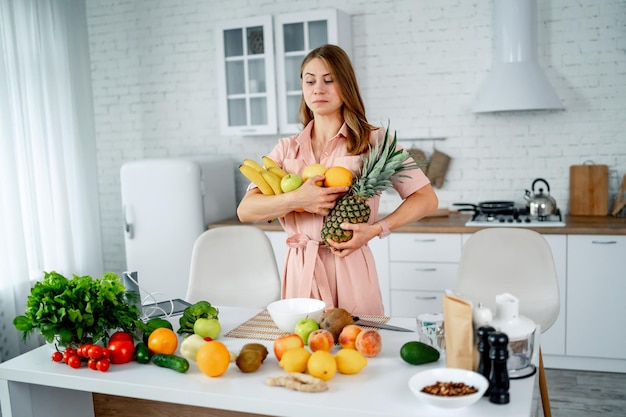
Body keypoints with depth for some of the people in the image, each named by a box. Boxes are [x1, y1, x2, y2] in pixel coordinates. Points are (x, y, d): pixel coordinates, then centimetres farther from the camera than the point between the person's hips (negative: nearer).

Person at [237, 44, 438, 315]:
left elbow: (427, 199, -2)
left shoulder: (373, 140, 1)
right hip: (299, 271, 3)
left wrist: (376, 229, -15)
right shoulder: (287, 148, 8)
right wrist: (297, 199, -19)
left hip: (350, 269, -2)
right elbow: (245, 210, -3)